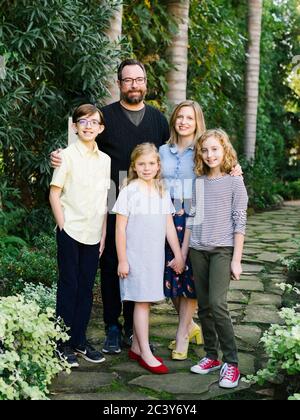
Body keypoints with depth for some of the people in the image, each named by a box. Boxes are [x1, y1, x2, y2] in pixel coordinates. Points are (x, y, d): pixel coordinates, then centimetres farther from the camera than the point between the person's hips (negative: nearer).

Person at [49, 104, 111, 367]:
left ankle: (79, 341, 22)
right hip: (70, 231, -4)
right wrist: (63, 226, -9)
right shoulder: (68, 156, -5)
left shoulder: (105, 160, 9)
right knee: (69, 286, 1)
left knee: (86, 288, 10)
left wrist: (104, 233, 7)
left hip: (93, 234, 5)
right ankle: (63, 344, 12)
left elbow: (105, 200, 12)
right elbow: (54, 194, -5)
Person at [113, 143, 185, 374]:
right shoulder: (129, 192, -7)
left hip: (156, 255, 5)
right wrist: (122, 260, -10)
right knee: (142, 302, -3)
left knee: (145, 301, 10)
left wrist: (178, 254, 9)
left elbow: (169, 226, 11)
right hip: (135, 256, -5)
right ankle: (146, 354, 3)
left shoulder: (163, 192, 9)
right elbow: (120, 228, -8)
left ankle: (136, 348, 21)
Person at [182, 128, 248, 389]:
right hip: (198, 250, 5)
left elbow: (240, 222, -4)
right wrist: (183, 252, 11)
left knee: (217, 304, -15)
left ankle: (231, 362, -5)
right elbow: (192, 218, 13)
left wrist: (236, 259, -9)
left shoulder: (234, 182, -2)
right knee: (204, 306, 8)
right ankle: (211, 356, 20)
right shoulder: (199, 182, 9)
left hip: (223, 249, -5)